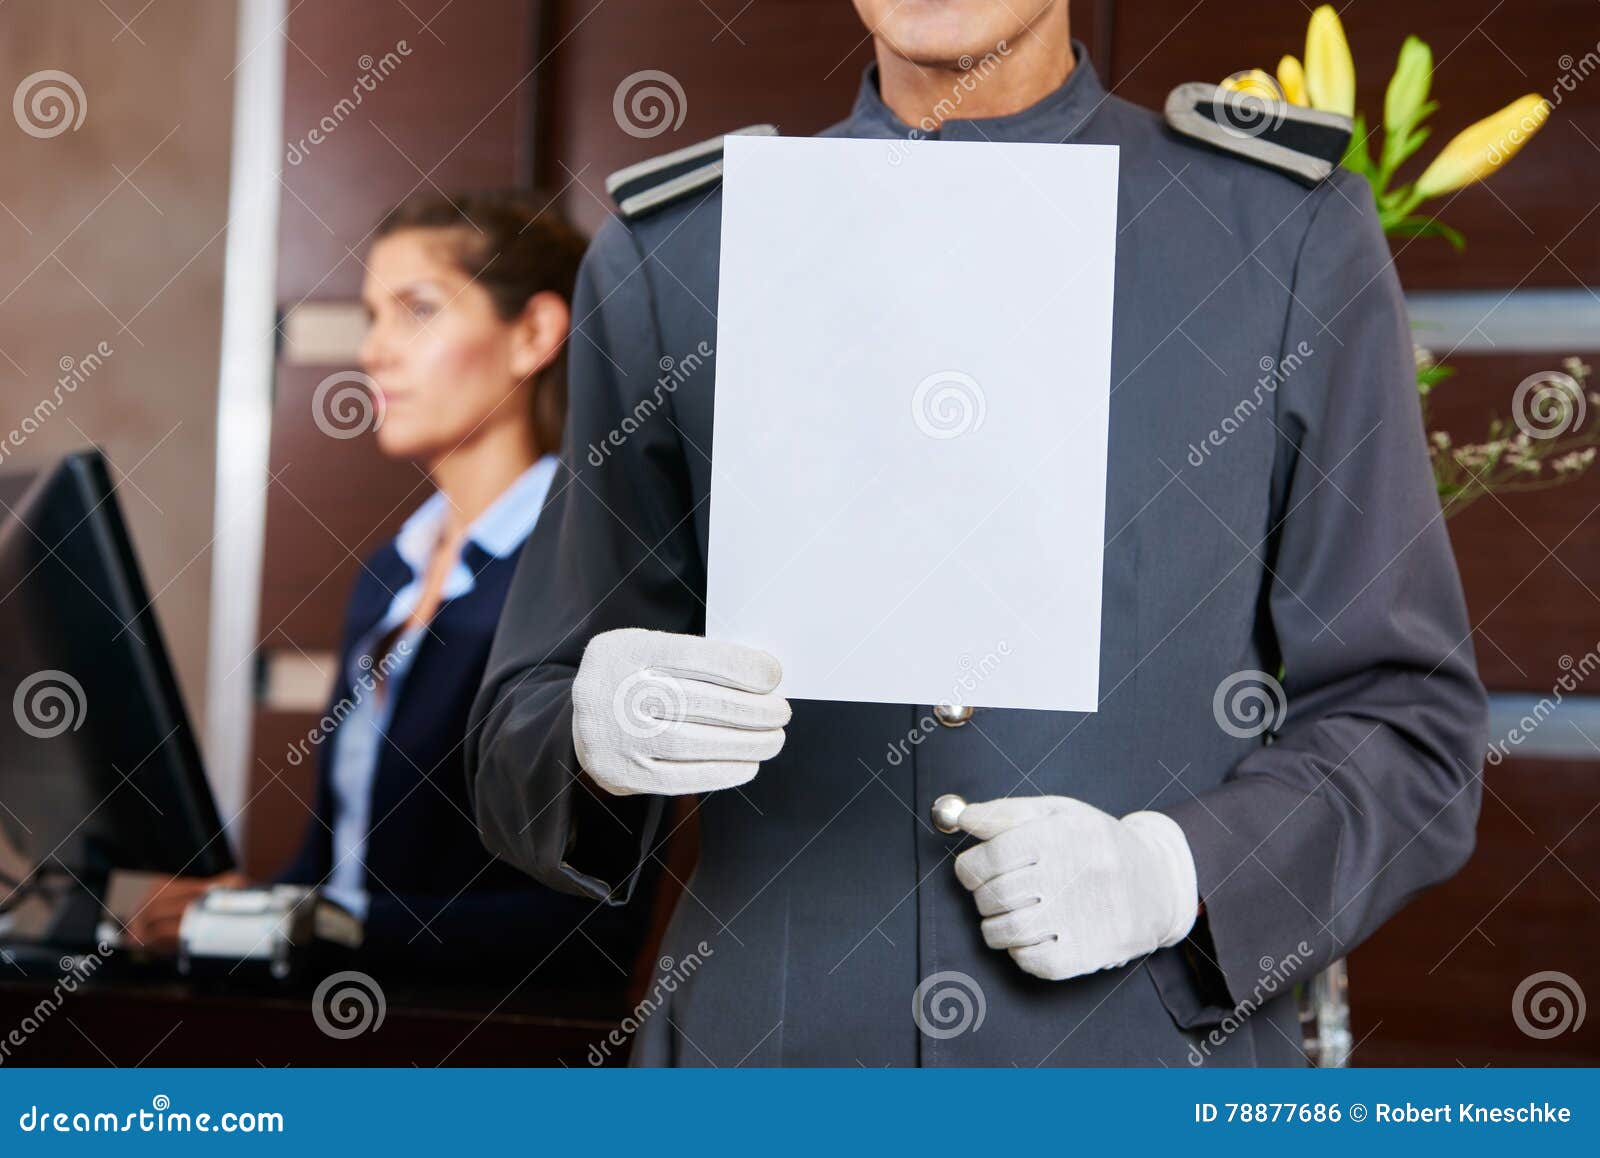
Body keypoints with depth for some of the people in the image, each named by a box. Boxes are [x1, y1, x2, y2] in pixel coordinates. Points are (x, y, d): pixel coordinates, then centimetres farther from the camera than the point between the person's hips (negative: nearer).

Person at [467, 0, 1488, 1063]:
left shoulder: (1297, 238, -2)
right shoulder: (667, 257, 2)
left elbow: (1410, 730, -1)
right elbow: (524, 742, 3)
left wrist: (1173, 872, -18)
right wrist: (598, 738, -18)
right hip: (764, 1048, 2)